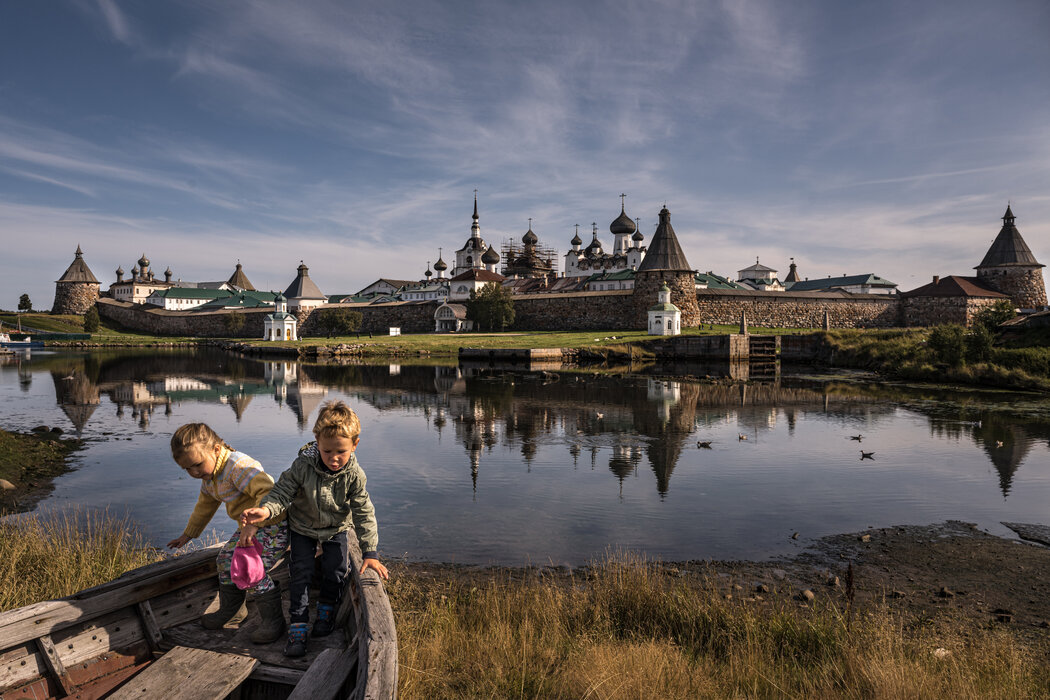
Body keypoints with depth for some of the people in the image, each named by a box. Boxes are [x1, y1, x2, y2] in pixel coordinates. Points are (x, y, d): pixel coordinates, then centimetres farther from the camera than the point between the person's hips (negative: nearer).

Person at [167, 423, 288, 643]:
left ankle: (273, 619, -3)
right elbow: (205, 505, 27)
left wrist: (253, 524, -45)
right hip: (248, 526, 10)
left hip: (273, 525, -10)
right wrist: (188, 534, 35)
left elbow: (269, 492, -37)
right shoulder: (209, 476, 8)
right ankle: (231, 610, 34)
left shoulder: (239, 466, -27)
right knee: (226, 559, 12)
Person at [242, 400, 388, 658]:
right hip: (303, 527, 0)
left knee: (336, 570, -2)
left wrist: (370, 552, -21)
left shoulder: (354, 475, -25)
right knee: (300, 571, -5)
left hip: (336, 528, 1)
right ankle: (298, 626, 9)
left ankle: (327, 610, 27)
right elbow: (283, 492, -22)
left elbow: (363, 513, -19)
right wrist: (266, 509, -46)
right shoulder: (303, 466, -28)